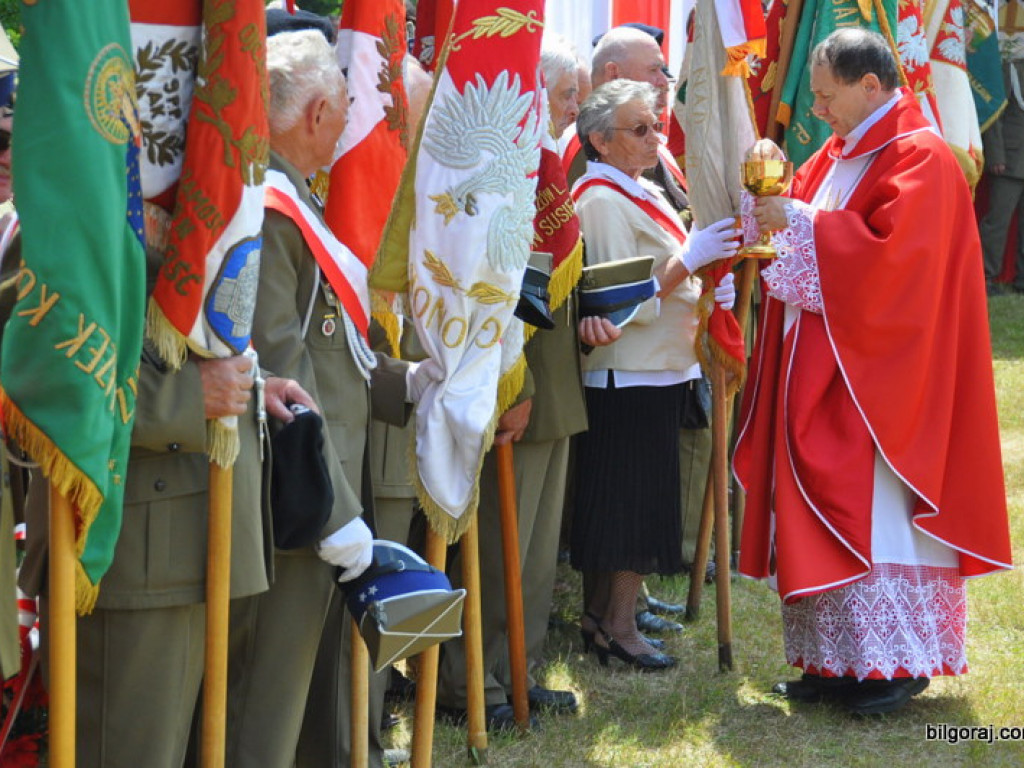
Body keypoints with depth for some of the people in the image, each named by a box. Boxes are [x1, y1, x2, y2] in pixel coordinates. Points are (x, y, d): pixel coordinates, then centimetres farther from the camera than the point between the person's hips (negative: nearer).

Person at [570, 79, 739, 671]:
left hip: (659, 371, 10)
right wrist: (689, 259, -24)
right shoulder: (602, 200, -15)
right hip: (629, 376, -10)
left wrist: (708, 292, 5)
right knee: (635, 499, -3)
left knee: (642, 500, 13)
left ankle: (605, 608, 22)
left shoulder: (639, 192, 15)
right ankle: (619, 625, 6)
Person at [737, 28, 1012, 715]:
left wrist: (801, 221, -18)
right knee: (823, 510, 8)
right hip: (823, 370, 9)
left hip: (879, 370, -9)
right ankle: (837, 659, 15)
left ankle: (897, 663, 4)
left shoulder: (920, 158, -13)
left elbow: (892, 257, -23)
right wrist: (776, 205, -4)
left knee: (877, 514, -5)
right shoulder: (840, 155, 14)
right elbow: (817, 227, 17)